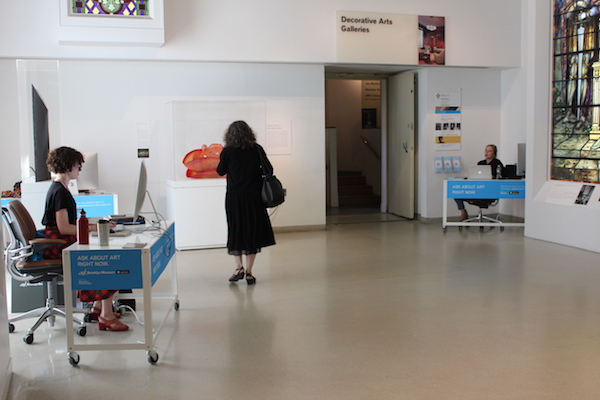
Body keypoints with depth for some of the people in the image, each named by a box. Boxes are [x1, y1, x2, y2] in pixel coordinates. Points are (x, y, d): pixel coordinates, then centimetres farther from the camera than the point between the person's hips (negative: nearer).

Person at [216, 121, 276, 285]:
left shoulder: (227, 151, -6)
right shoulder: (257, 149, -2)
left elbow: (220, 171, 5)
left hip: (234, 197, -1)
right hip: (254, 196, 1)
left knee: (235, 231, 12)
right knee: (253, 231, 8)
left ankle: (239, 268, 3)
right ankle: (249, 272, 9)